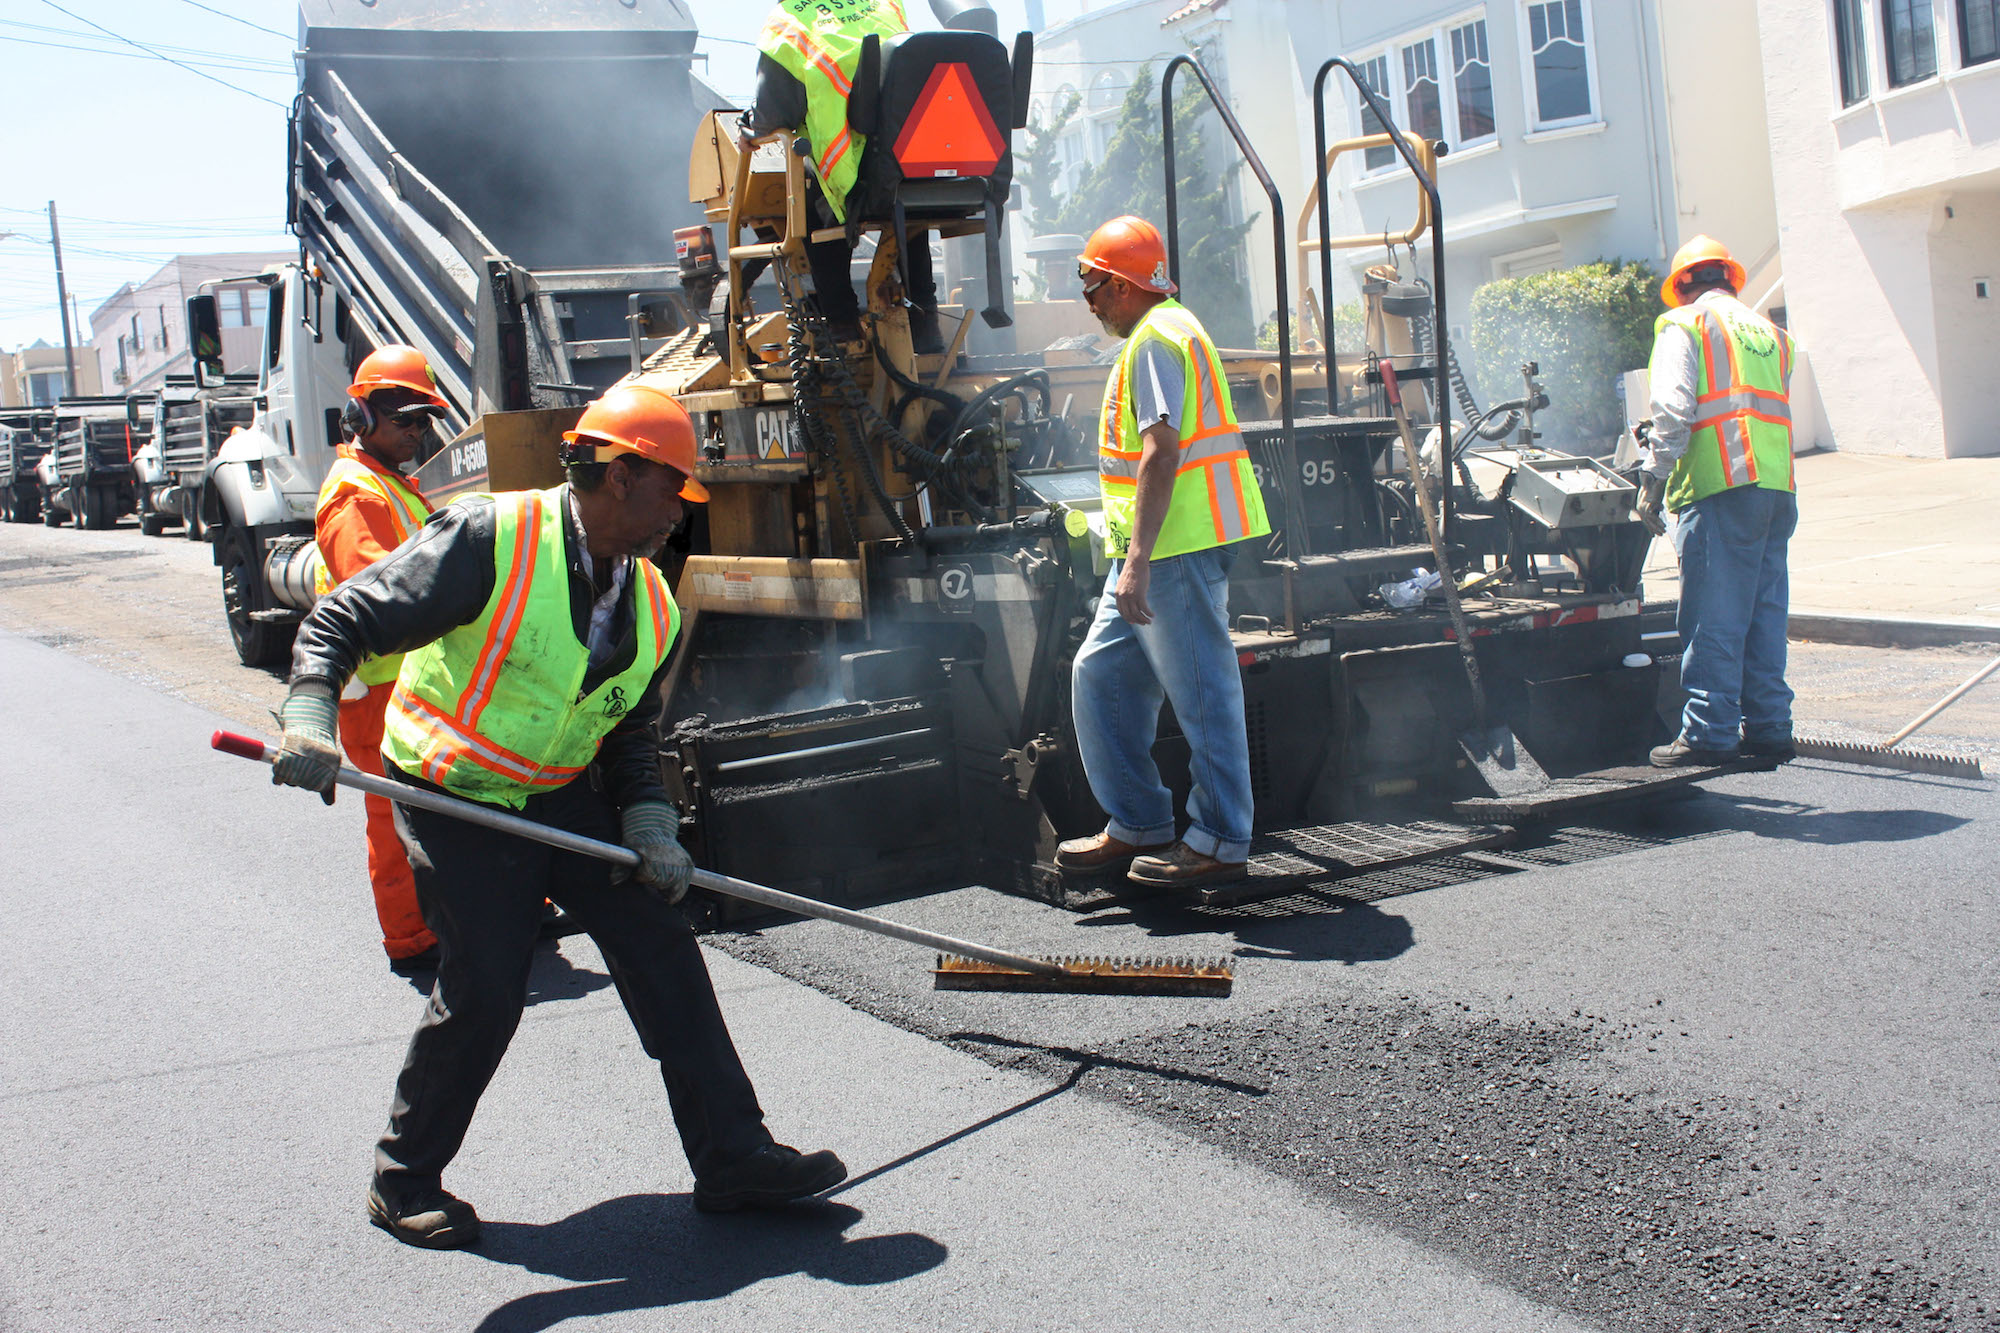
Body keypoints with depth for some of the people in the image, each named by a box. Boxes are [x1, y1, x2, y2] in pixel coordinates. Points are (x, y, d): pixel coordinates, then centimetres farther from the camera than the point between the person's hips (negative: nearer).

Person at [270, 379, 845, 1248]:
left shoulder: (651, 605, 3)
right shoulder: (490, 541, -19)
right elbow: (345, 620, -19)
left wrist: (650, 826, -4)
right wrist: (310, 720, -35)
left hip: (564, 800, 7)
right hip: (454, 801, -7)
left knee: (662, 953, 0)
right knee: (484, 987, -11)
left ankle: (733, 1158, 9)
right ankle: (404, 1182, 13)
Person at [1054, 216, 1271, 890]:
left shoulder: (1153, 339, -12)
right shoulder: (1170, 329, 21)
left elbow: (1161, 453, -23)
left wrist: (1137, 561, -28)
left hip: (1177, 543, -11)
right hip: (1157, 547, 11)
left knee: (1202, 692, -3)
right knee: (1101, 676, 12)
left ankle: (1219, 844, 6)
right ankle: (1138, 826, 19)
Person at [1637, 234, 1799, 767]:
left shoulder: (1685, 324, 3)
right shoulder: (1770, 332, 24)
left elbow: (1673, 408, -10)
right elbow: (1775, 409, 21)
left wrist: (1655, 478, -8)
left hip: (1719, 487, -7)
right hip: (1778, 485, 7)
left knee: (1711, 618, -5)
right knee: (1765, 613, 11)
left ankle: (1710, 733, -5)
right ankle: (1768, 726, 13)